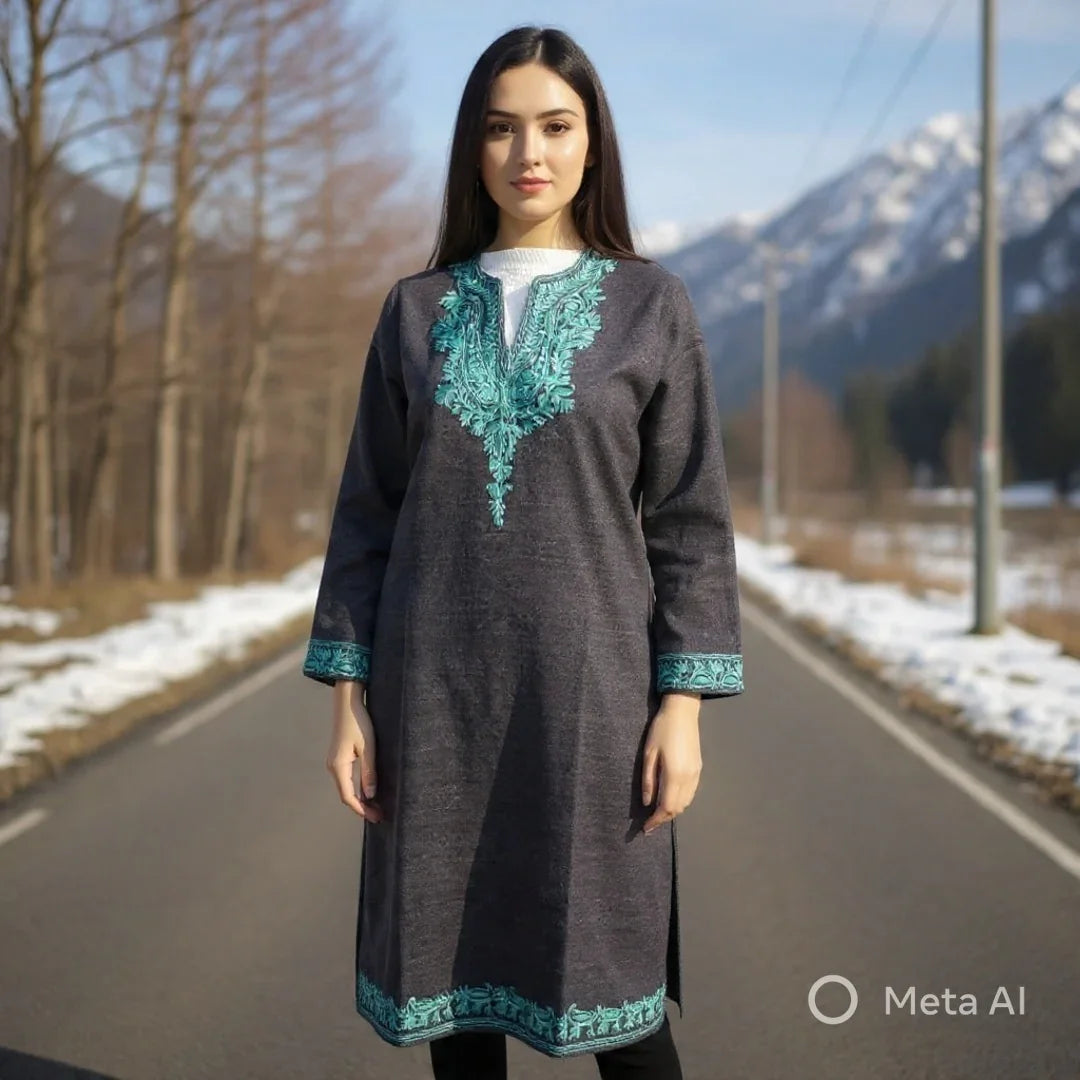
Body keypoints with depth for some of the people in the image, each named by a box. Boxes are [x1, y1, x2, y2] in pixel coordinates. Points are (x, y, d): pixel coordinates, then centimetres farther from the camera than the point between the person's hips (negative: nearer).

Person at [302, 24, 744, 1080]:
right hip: (436, 683, 2)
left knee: (607, 977, 2)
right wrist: (348, 695, 1)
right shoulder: (417, 309, 8)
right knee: (451, 962, 8)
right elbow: (369, 511, 7)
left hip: (587, 679, -2)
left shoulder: (650, 303, 2)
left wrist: (683, 702, -7)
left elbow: (688, 515, 0)